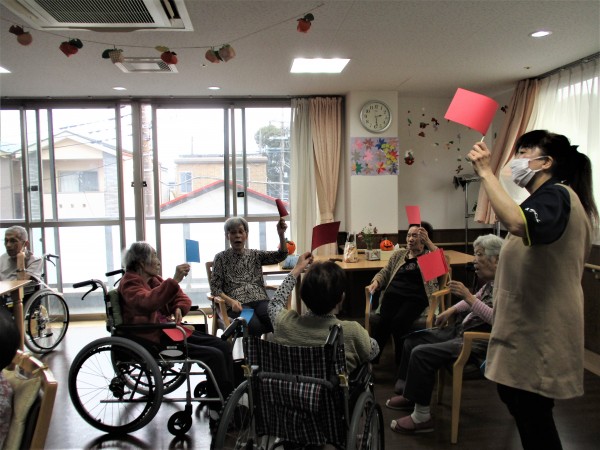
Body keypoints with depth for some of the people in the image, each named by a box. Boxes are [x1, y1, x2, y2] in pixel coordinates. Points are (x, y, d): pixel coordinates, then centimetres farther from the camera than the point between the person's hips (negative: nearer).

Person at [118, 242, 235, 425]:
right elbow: (147, 303, -32)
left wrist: (179, 308, -4)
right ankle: (219, 410, -9)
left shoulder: (153, 279, 16)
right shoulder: (129, 283, -9)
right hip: (153, 339, -9)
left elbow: (182, 298, 19)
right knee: (214, 355, -21)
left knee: (224, 346, -6)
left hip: (169, 328, 9)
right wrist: (174, 281, -41)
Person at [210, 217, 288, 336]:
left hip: (260, 300, 3)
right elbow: (215, 287, 4)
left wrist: (281, 235, -12)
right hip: (238, 305, -2)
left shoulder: (255, 255, 19)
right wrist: (231, 301, -14)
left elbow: (280, 256, 6)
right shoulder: (221, 258, 11)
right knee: (255, 326, -35)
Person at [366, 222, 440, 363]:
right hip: (394, 294, 3)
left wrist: (428, 241, -19)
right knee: (384, 320, -29)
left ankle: (401, 363, -17)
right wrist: (376, 282, 3)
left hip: (416, 297, -3)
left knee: (399, 321, -32)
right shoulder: (399, 254, 25)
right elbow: (385, 272, 24)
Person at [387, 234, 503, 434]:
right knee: (412, 341, 12)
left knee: (421, 353, -22)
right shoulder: (491, 282, 9)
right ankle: (409, 395, 24)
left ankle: (422, 417, -9)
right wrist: (452, 310, 18)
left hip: (478, 342, -10)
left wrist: (469, 298, -32)